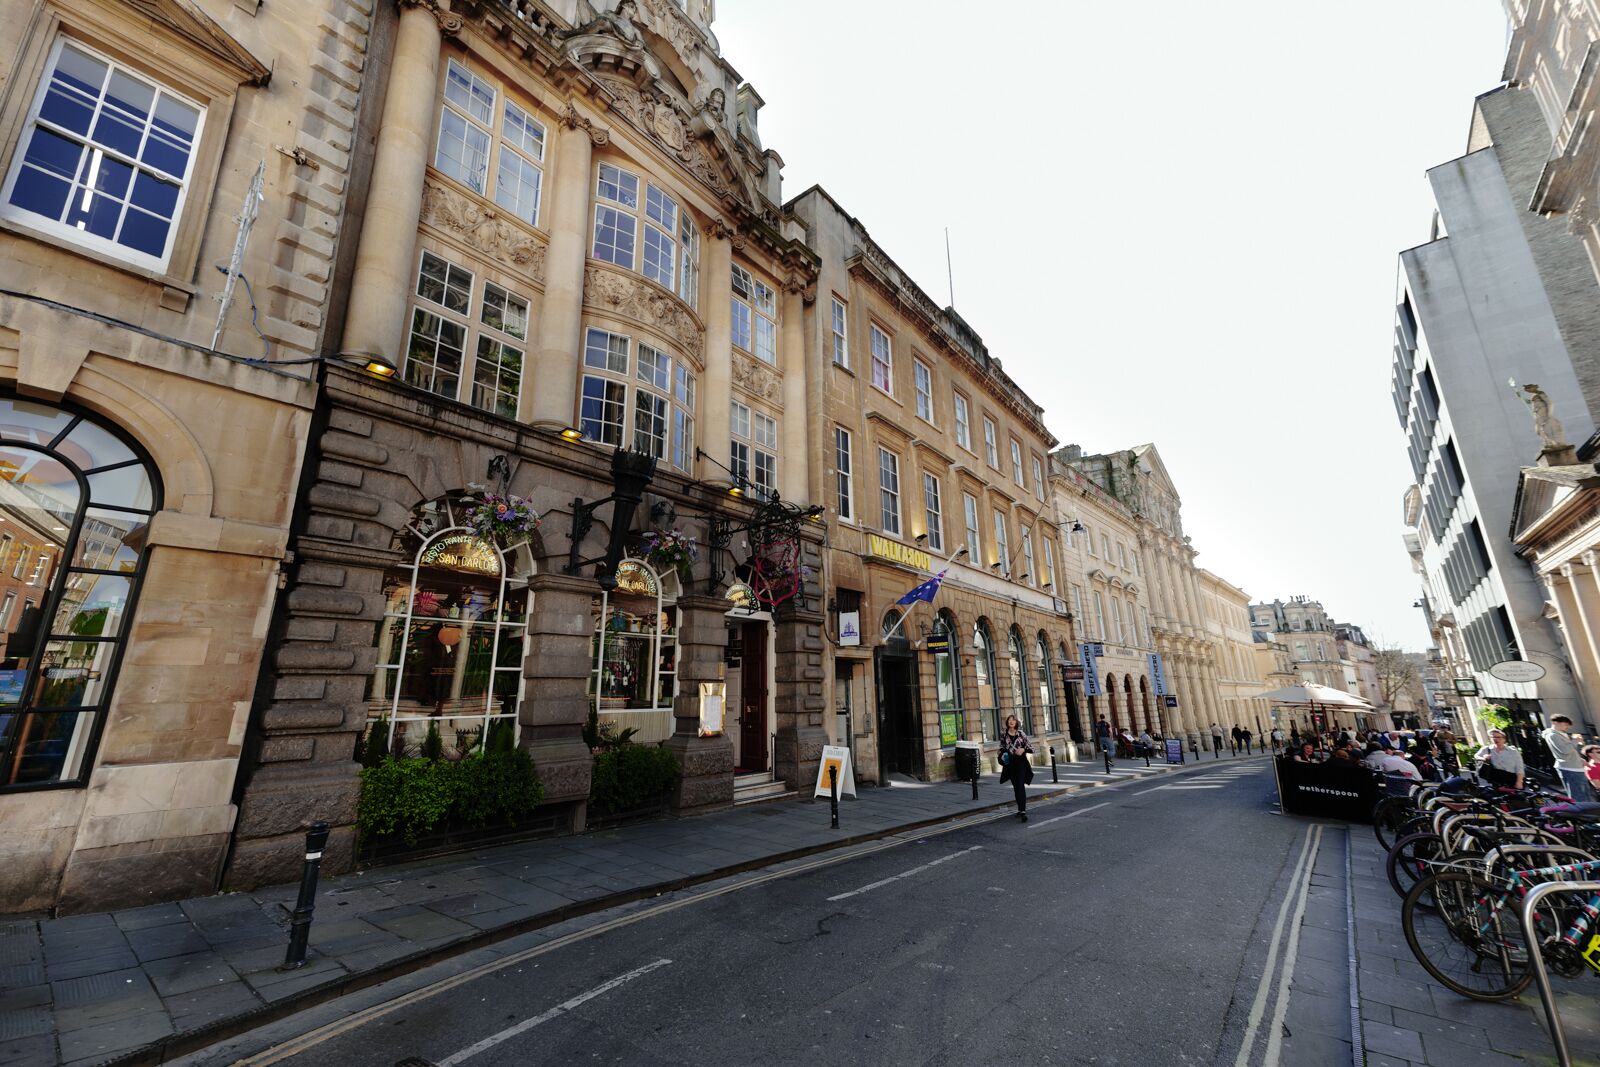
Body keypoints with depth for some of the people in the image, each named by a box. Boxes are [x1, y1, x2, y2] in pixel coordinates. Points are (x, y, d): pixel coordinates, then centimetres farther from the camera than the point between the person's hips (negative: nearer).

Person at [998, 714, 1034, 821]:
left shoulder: (1021, 734, -3)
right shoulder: (1003, 735, 3)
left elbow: (1031, 746, 1)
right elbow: (1002, 749, 14)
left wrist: (1023, 749, -16)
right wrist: (1002, 756, -5)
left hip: (1021, 763, -3)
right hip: (1010, 764, 3)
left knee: (1021, 786, -12)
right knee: (1016, 787, 12)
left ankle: (1023, 811, -16)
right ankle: (1020, 809, 24)